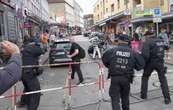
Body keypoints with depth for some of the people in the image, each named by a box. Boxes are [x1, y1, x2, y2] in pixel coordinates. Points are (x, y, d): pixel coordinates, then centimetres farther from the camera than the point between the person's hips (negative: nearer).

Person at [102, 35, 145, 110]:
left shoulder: (112, 50, -6)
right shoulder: (133, 53, -3)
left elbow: (104, 60, 3)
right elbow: (141, 64, -1)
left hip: (114, 78, -2)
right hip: (126, 79, 2)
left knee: (115, 98, 4)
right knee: (125, 97, 23)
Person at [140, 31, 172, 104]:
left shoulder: (147, 42, -14)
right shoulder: (161, 41, 5)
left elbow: (145, 55, -23)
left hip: (151, 63, -4)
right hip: (160, 62, 4)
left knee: (145, 77, 18)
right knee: (163, 79, 12)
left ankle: (143, 95, 22)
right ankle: (167, 98, 7)